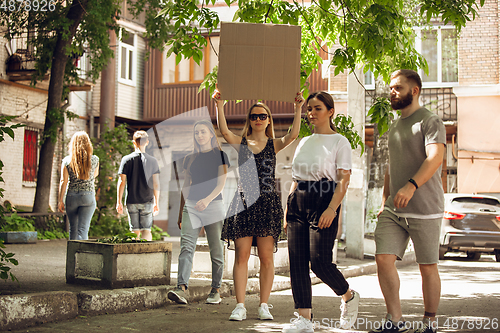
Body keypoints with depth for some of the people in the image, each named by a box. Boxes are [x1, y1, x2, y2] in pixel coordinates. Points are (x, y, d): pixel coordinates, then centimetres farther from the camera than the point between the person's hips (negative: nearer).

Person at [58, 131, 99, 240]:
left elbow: (63, 182, -4)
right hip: (88, 197, -1)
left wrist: (60, 201, 0)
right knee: (83, 229, -5)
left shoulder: (67, 160, -2)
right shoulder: (94, 159, -1)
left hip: (71, 197, 1)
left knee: (73, 228, 15)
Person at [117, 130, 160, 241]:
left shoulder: (126, 159, -2)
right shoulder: (152, 161, 0)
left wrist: (119, 202, 3)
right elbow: (156, 184, 1)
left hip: (132, 202, 0)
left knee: (135, 231, 7)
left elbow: (122, 182, -3)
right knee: (146, 230, 5)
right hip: (147, 201, 0)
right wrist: (156, 203, 9)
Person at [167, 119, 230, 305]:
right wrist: (180, 212, 18)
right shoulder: (190, 159, 16)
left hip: (214, 205, -3)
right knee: (186, 246, -14)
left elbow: (221, 184, -6)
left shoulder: (220, 155, 4)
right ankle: (181, 289, -24)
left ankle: (216, 290, 13)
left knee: (216, 250, 1)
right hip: (191, 206, 3)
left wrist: (207, 199, -23)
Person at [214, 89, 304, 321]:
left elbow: (293, 135, -8)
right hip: (243, 202, 0)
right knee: (241, 255, -3)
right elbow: (224, 131, -9)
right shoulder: (241, 143, 9)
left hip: (268, 203, 0)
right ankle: (240, 306, 0)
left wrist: (298, 109, -14)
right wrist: (219, 106, -17)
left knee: (266, 257, 2)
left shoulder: (274, 145, 9)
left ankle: (264, 306, 9)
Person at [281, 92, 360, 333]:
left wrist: (332, 209, -19)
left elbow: (344, 179, -7)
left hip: (323, 202, -6)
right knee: (297, 261, -2)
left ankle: (349, 296, 16)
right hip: (299, 202, 6)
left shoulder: (339, 142, 2)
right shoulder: (304, 142, 20)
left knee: (320, 261, -13)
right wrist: (288, 208, 13)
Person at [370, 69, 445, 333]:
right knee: (383, 259, -7)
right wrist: (384, 202, 18)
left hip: (425, 210, -6)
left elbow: (435, 158, -23)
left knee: (427, 267, 2)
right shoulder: (394, 127, 18)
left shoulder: (430, 122, -7)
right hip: (394, 210, 6)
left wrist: (411, 186, -37)